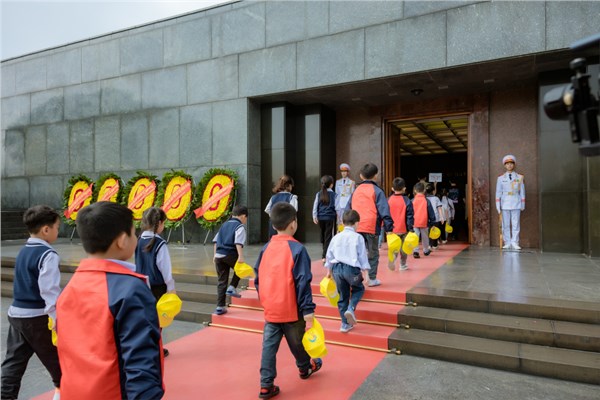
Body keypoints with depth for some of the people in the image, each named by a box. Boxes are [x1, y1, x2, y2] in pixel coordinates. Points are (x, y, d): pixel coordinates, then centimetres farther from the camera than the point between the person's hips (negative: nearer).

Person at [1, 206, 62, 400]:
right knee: (55, 357, 13)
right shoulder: (48, 254, -19)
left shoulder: (22, 252, 8)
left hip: (16, 313, 7)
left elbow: (25, 285, 16)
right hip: (37, 317, -7)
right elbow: (49, 291, -25)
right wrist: (59, 321, -23)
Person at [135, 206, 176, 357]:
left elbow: (137, 265, 8)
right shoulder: (160, 244, -19)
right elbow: (165, 268, -15)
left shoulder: (139, 241, -1)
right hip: (157, 287, -5)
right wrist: (171, 288, -5)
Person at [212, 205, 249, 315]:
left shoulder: (224, 224, 21)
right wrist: (241, 257, -19)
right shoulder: (240, 226, 0)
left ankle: (220, 306, 10)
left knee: (221, 281, 10)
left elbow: (216, 240, 20)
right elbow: (238, 243, -14)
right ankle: (232, 287, 8)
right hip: (230, 254, -6)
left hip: (218, 255, 6)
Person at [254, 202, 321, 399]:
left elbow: (258, 279, 9)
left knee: (269, 346, 7)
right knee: (297, 342, 19)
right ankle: (305, 367, 43)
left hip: (270, 309, 4)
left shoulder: (266, 248, 1)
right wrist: (308, 309, -14)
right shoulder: (297, 249, -17)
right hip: (291, 309, -3)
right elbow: (303, 283, -18)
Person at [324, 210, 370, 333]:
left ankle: (345, 324, 19)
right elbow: (362, 256, -3)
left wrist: (329, 270, 26)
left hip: (337, 268, 4)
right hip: (351, 268, -4)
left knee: (343, 296, 14)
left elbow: (329, 255, 15)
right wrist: (365, 272, 1)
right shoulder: (358, 237, -2)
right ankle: (350, 309, -3)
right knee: (358, 288, 22)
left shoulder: (336, 238, 11)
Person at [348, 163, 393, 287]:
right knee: (373, 253, 8)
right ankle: (372, 278, 12)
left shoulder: (356, 191, 14)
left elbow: (348, 209, 17)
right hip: (371, 227, -4)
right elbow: (384, 211, -7)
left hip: (356, 228, 4)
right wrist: (389, 228, -6)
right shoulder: (377, 191, 0)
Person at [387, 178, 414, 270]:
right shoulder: (407, 201, -9)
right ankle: (403, 265, 21)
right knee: (403, 247, 13)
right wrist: (410, 228, -3)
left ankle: (392, 259, -14)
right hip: (404, 229, -2)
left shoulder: (388, 200, -1)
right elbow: (410, 216, -9)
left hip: (392, 229, 2)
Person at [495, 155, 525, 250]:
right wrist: (498, 206, -1)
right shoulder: (501, 178, 6)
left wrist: (523, 204, 5)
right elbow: (498, 192, 5)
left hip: (516, 204, 0)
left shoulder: (520, 177, 7)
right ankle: (507, 243, 8)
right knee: (506, 225, 2)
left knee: (516, 224, 0)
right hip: (505, 204, 0)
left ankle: (515, 243, 5)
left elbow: (522, 191, 8)